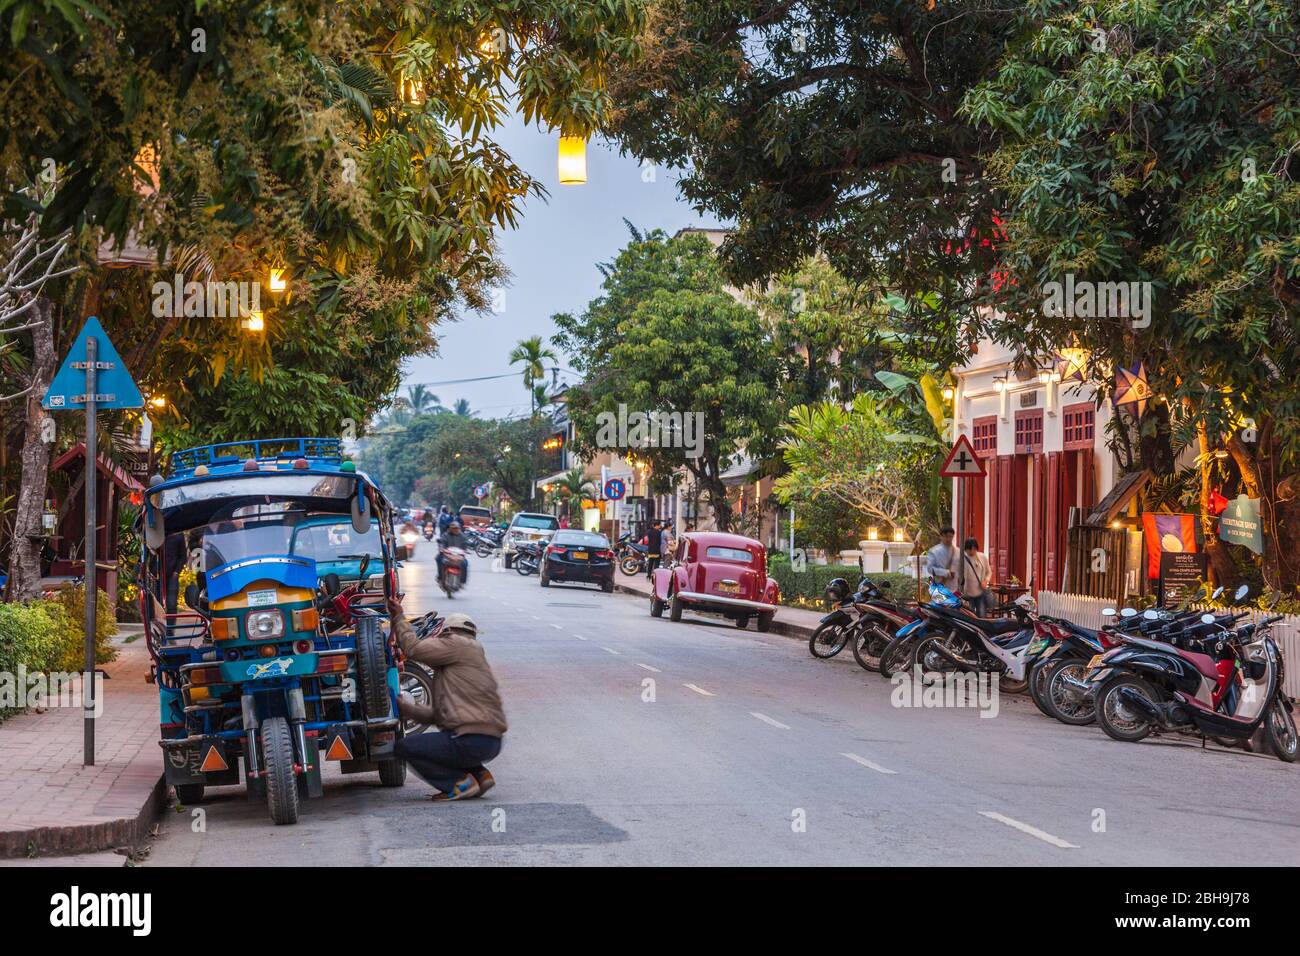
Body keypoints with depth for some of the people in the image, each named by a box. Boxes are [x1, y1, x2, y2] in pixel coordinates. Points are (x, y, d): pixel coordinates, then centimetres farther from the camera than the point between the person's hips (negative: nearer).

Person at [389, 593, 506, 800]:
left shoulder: (460, 645, -1)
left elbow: (415, 648, -8)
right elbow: (435, 715, 24)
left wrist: (399, 618, 5)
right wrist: (404, 707, 22)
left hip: (472, 741, -10)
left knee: (406, 747, 0)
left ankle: (460, 783, -5)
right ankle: (479, 774, 14)